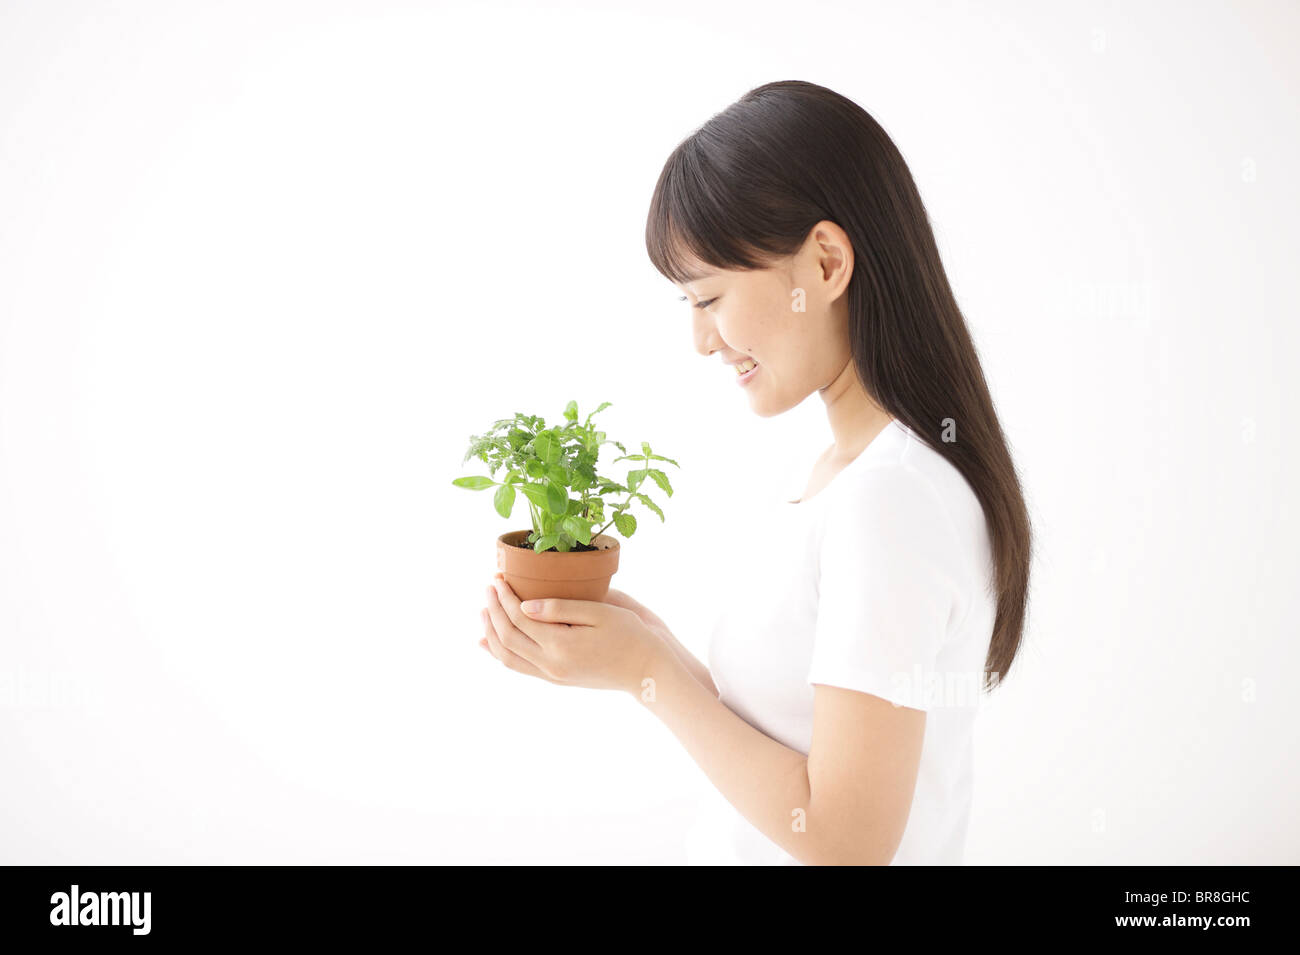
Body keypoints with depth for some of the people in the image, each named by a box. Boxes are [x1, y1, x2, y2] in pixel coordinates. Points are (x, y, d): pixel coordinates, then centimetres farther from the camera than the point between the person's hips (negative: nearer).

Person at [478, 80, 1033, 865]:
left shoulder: (889, 495, -25)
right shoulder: (858, 468, 3)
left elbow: (846, 839, -24)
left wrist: (649, 670, -17)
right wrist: (642, 639, -4)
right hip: (750, 847, 8)